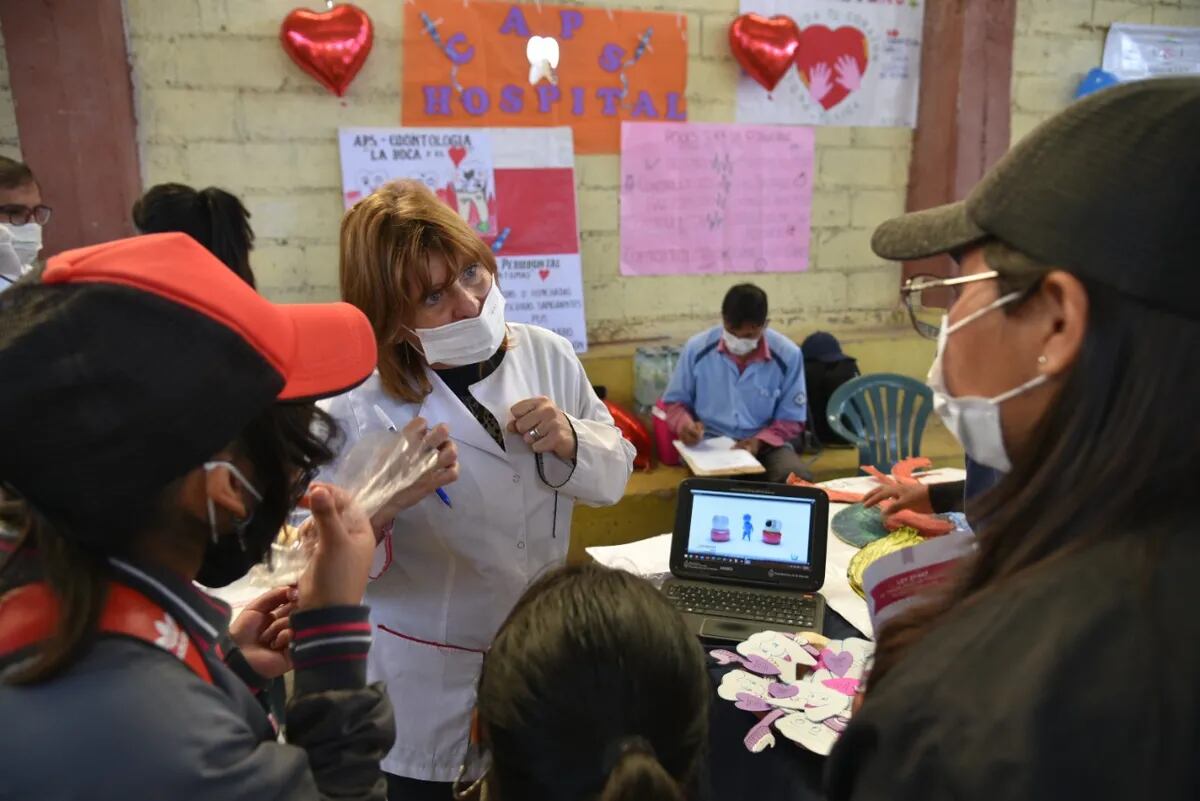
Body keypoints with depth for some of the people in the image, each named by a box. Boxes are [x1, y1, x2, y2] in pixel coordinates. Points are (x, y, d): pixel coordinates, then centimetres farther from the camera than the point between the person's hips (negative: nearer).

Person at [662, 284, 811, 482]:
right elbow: (675, 401, 7)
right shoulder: (697, 348, -6)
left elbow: (791, 419, 1)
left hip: (766, 443, 2)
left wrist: (760, 441, -17)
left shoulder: (788, 354, -7)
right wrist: (685, 424, -16)